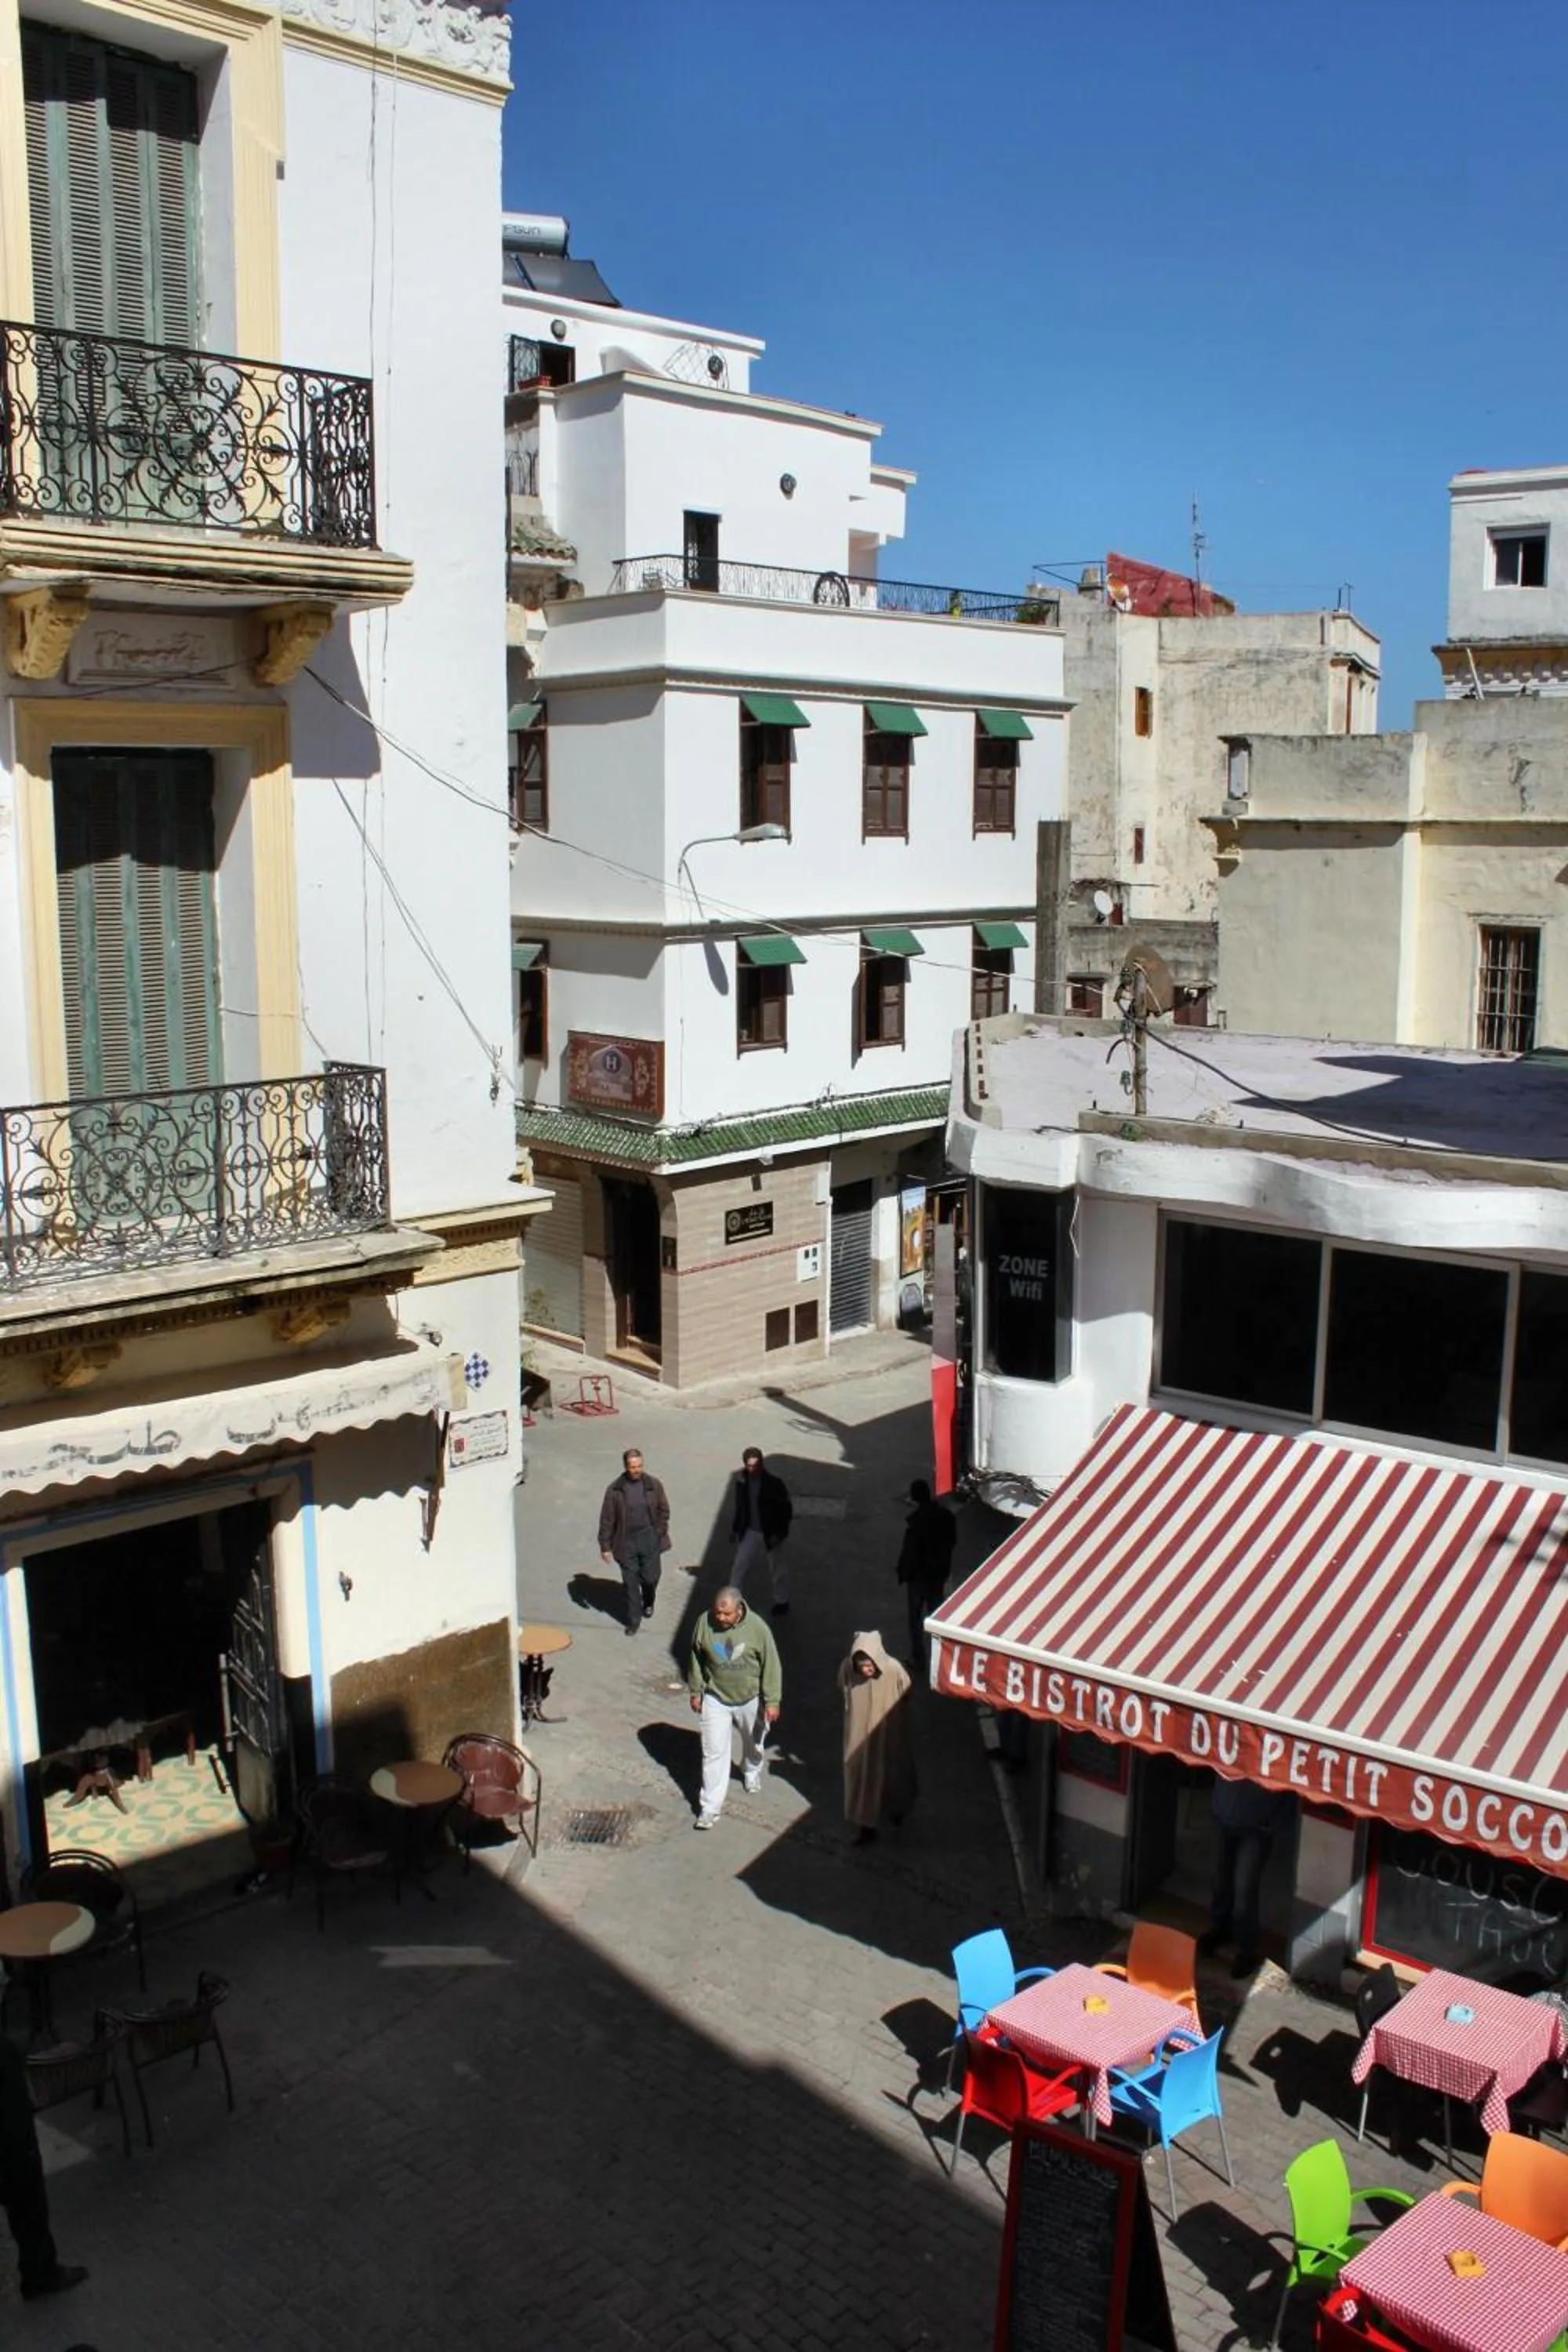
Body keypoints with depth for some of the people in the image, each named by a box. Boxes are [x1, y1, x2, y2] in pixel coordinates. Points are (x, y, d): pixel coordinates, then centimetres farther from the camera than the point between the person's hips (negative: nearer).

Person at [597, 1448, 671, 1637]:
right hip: (626, 1542, -1)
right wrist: (605, 1545, -3)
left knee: (650, 1577, 7)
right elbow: (607, 1519, -3)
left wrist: (660, 1533, -3)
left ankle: (648, 1603, 40)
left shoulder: (653, 1485, -4)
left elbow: (664, 1511, 7)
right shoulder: (615, 1489, -8)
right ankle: (634, 1620, 20)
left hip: (649, 1540, 1)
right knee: (630, 1582, 6)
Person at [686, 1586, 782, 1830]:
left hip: (750, 1699, 0)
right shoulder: (705, 1622, -20)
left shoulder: (757, 1627, -25)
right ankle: (710, 1808, 10)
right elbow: (696, 1659, -4)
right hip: (715, 1699, 0)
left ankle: (752, 1772, 56)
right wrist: (696, 1691, 3)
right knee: (714, 1752, 1)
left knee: (753, 1743, 24)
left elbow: (771, 1665, -14)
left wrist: (772, 1701, -11)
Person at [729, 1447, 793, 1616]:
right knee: (739, 1566, 5)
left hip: (770, 1533, -4)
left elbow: (786, 1508, -14)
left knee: (778, 1569, 13)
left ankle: (782, 1602, 31)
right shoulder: (741, 1479, -6)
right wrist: (735, 1528, 12)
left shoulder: (773, 1482, -21)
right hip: (749, 1531, 4)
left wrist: (779, 1533, -16)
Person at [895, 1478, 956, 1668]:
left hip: (918, 1574, -6)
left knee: (916, 1617, 10)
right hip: (939, 1572, 6)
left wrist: (903, 1574, -7)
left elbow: (909, 1551, -21)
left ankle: (918, 1658, 16)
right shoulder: (945, 1515, -5)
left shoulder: (915, 1520, -25)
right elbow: (952, 1540, 8)